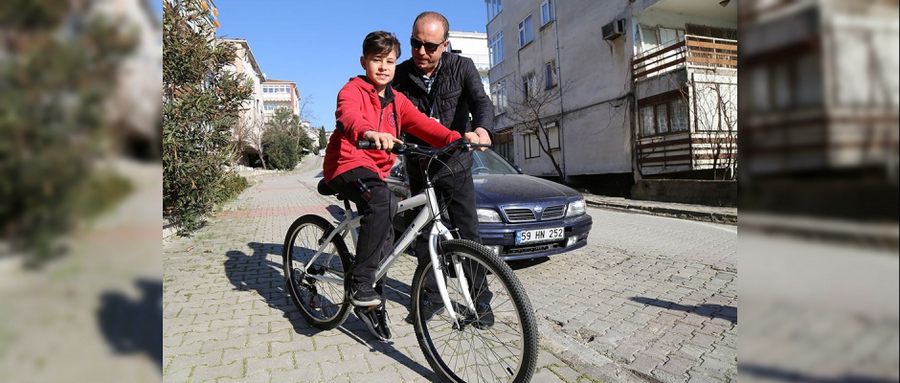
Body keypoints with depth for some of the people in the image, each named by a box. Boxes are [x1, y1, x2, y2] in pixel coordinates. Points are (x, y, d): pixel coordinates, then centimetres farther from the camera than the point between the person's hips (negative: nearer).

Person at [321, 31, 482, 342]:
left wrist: (457, 138, -21)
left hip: (377, 171, 8)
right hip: (347, 164, -7)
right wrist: (369, 132, -55)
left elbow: (422, 124, -2)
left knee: (386, 232, 7)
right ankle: (361, 284, -28)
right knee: (382, 202, -37)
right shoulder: (352, 90, -6)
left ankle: (373, 302, 24)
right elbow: (348, 116, -30)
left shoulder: (397, 101, 13)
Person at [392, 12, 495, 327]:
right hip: (419, 168, 2)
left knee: (468, 232, 0)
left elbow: (481, 102, -19)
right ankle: (432, 297, 24)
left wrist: (481, 128, -42)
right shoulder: (400, 75, -1)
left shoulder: (462, 67, -5)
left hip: (455, 165, -2)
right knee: (423, 236, 8)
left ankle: (480, 298, 14)